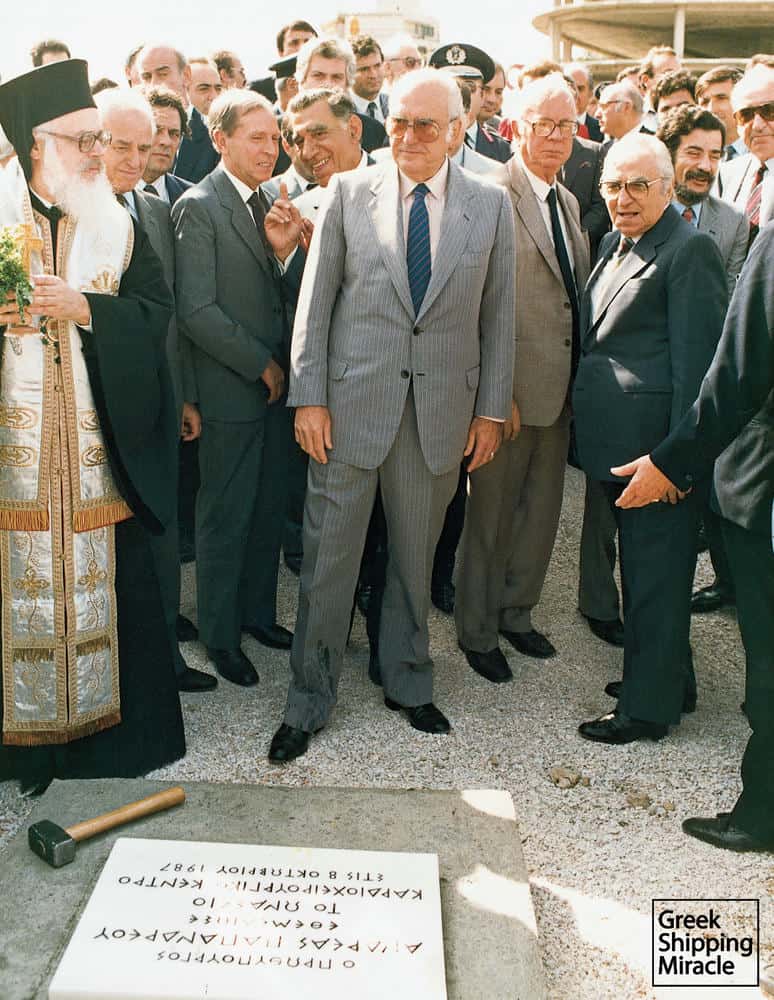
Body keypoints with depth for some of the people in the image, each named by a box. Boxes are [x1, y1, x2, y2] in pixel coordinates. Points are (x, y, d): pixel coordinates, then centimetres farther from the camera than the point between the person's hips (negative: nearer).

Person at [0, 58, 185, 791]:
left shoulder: (118, 225, 8)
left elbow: (156, 309, 0)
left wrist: (82, 307, -14)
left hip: (99, 440, 2)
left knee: (105, 571, 5)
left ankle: (110, 713, 22)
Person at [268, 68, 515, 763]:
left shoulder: (491, 205, 5)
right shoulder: (349, 192, 3)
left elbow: (498, 315, 7)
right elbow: (315, 300, 2)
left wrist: (491, 410, 4)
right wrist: (308, 395, -4)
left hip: (443, 409, 1)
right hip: (351, 401, -1)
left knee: (416, 557, 14)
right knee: (328, 557, 4)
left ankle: (407, 684, 35)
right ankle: (309, 701, 22)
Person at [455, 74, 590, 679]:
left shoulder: (568, 202, 15)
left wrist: (579, 381, 11)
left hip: (560, 391, 8)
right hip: (508, 390, -8)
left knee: (542, 511, 17)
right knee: (492, 515, 5)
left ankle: (517, 613, 36)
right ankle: (477, 631, 23)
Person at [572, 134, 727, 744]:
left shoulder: (689, 249, -12)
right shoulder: (616, 242, 15)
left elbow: (695, 360, -17)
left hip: (655, 444, -9)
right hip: (617, 440, 9)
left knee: (656, 571, 1)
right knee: (639, 563, 18)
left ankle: (649, 706, 14)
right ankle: (669, 677, 35)